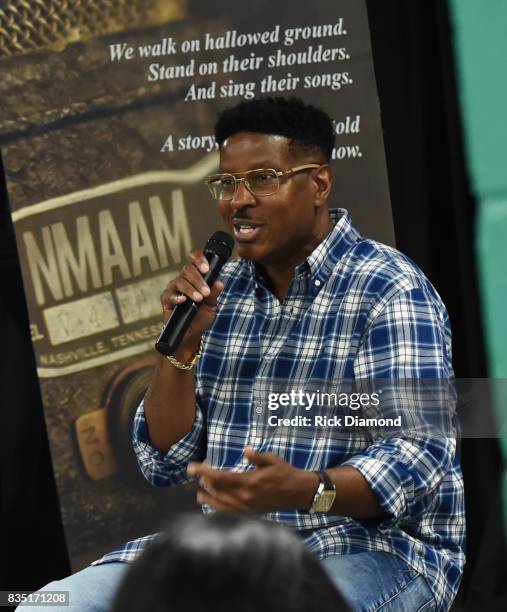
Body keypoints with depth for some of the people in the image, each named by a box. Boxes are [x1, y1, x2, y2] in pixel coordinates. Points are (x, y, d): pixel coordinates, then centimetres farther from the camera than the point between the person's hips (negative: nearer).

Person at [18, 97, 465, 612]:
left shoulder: (389, 291, -8)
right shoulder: (222, 291, 12)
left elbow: (418, 456, -19)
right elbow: (164, 463, 12)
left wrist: (306, 490, -37)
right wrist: (184, 342, -4)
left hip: (374, 545, -6)